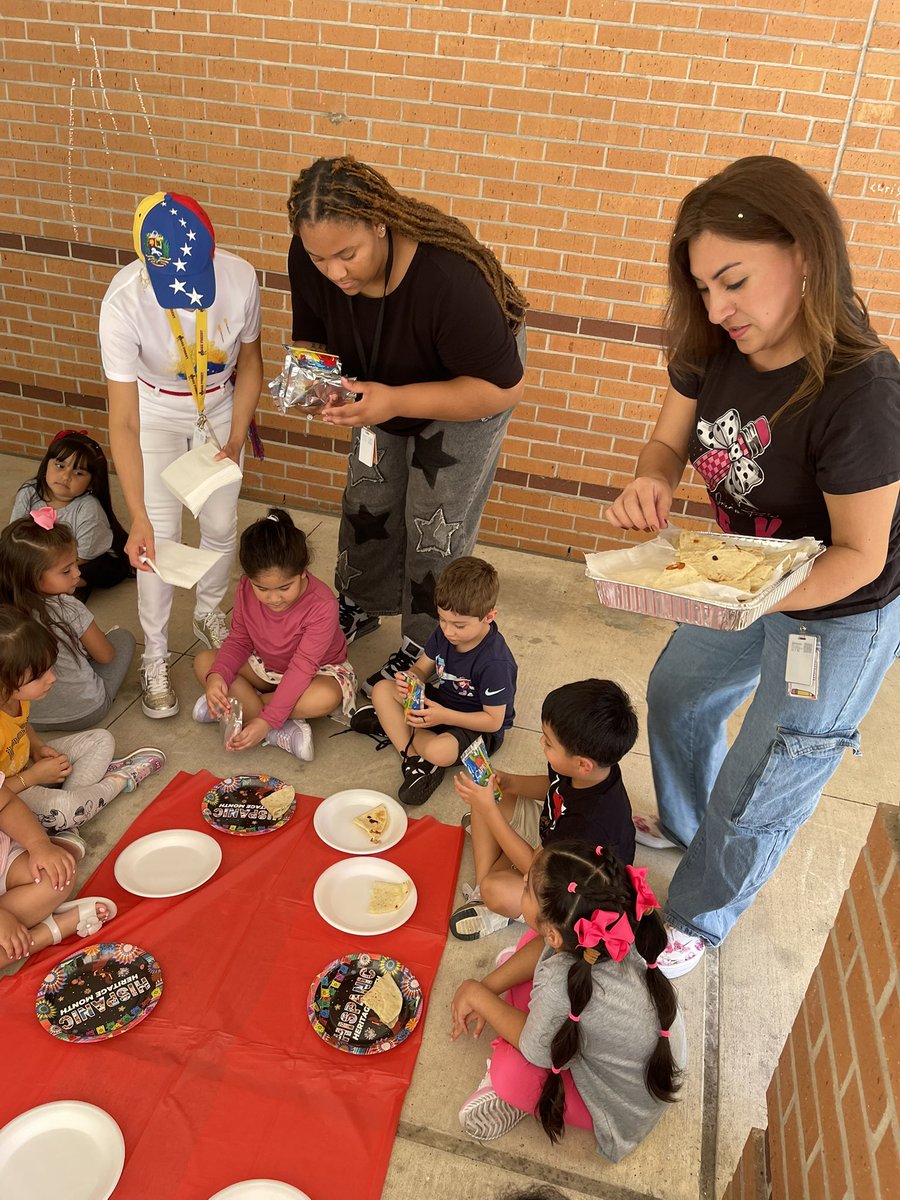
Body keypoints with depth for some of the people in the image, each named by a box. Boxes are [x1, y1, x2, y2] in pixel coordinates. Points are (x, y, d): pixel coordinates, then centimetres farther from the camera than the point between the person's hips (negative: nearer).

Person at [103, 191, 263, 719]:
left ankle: (209, 614, 37)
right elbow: (124, 422, -31)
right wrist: (139, 517, -36)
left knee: (221, 525, 8)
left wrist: (234, 442, -13)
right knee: (161, 538, -3)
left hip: (220, 407, 2)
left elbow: (250, 365, -8)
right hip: (155, 413, -2)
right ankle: (156, 657, 15)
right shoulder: (124, 301, -34)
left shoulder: (240, 278, -28)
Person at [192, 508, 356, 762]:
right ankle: (282, 733, -26)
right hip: (265, 666, 5)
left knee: (327, 697, -39)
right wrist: (217, 675, -28)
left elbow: (302, 667, -32)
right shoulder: (246, 590, -19)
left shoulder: (322, 604, -33)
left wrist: (267, 720, -38)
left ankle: (240, 706, -20)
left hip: (316, 671, -5)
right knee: (203, 661, -14)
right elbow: (239, 640, -7)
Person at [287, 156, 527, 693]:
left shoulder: (448, 276, -42)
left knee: (435, 523, -2)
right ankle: (360, 607, 37)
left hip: (470, 385, -5)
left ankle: (425, 647, 18)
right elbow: (312, 338, -7)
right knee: (367, 499, 13)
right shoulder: (310, 259, -25)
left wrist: (397, 402, -45)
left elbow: (504, 386, -35)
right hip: (384, 381, 6)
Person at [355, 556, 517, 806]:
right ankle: (413, 757, -19)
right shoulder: (444, 633, -9)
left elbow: (493, 721, -25)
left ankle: (390, 723, -8)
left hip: (477, 727, -8)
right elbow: (421, 668, 3)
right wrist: (409, 679, -22)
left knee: (439, 751, -38)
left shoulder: (495, 662, -30)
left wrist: (444, 716, -34)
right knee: (382, 689, -8)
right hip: (442, 703, 8)